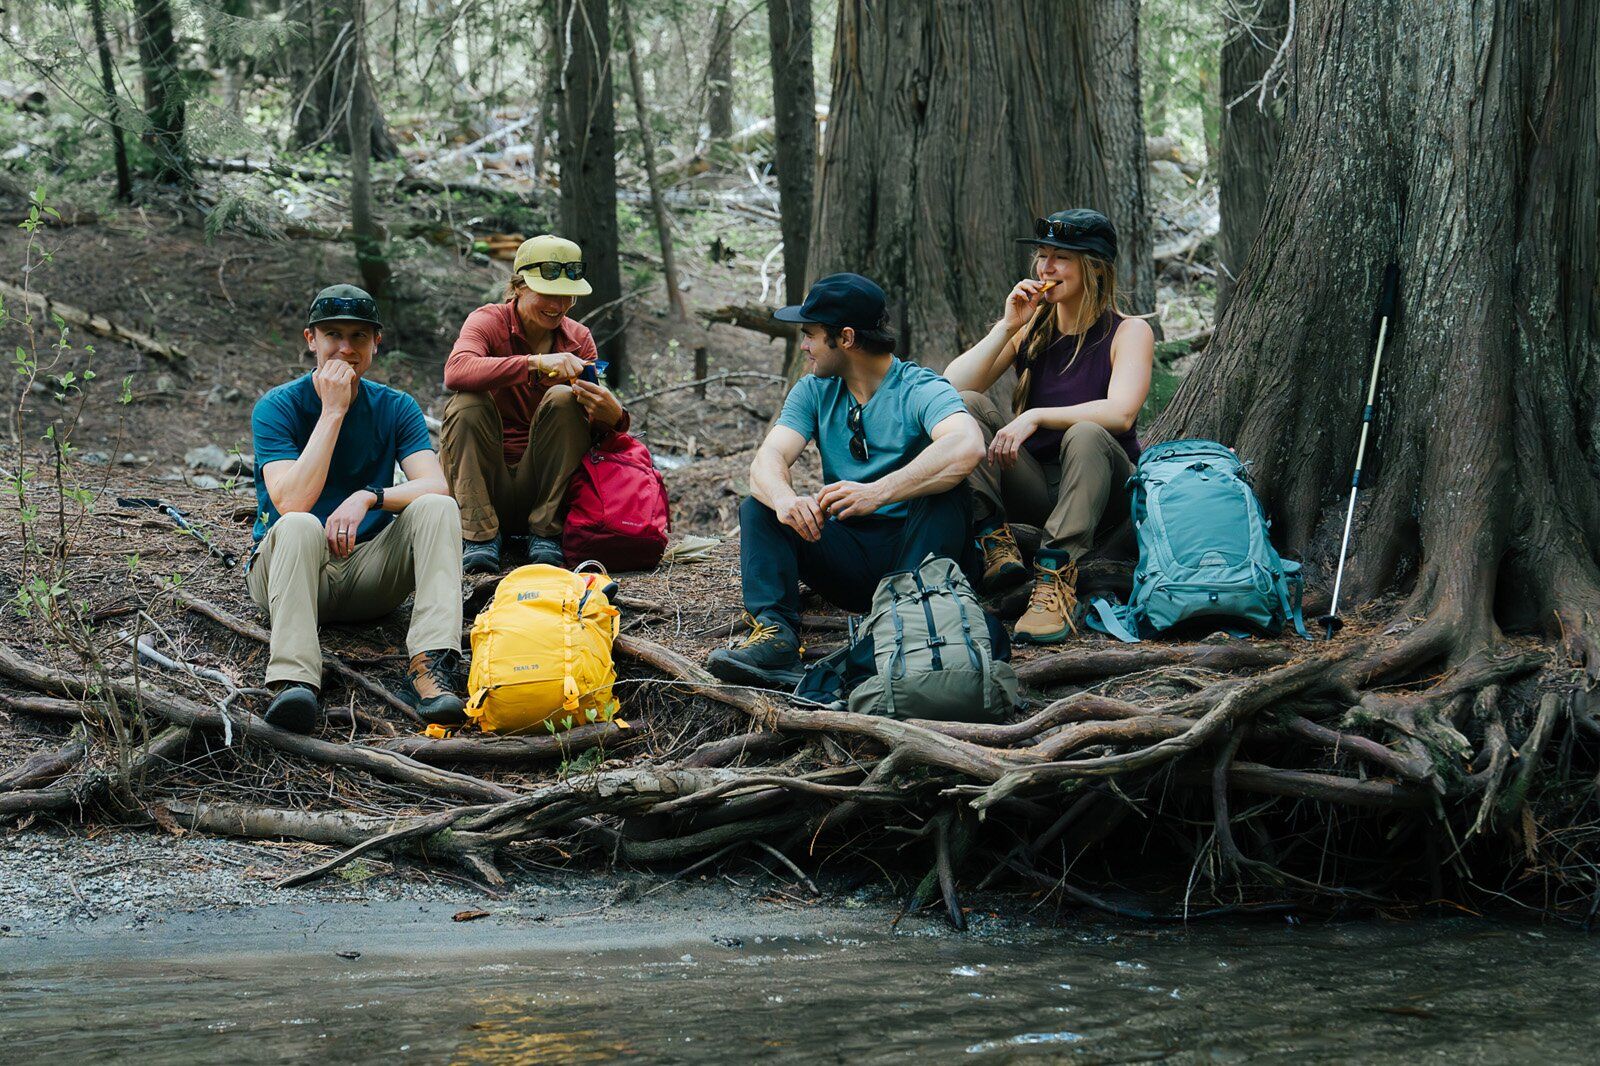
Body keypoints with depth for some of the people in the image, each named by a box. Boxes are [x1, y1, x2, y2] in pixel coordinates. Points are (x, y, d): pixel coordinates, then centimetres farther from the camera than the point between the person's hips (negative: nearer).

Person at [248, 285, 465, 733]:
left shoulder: (396, 408, 4)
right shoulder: (277, 407, -6)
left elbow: (436, 487, -12)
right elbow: (292, 503, -22)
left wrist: (368, 496, -31)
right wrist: (332, 411, -20)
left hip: (368, 574, 3)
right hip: (287, 565, -3)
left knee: (436, 510, -21)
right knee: (298, 527, -35)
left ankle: (429, 666, -38)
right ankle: (294, 679, -53)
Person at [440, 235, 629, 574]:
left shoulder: (578, 338, 3)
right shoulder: (489, 321, -5)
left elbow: (594, 431, -7)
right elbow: (455, 371, -30)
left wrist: (613, 416, -33)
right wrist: (536, 362, -40)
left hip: (542, 486, 2)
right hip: (488, 481, -2)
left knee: (564, 398, -21)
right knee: (468, 403, -26)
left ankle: (546, 533, -17)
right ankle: (479, 537, -25)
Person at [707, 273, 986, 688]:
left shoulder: (921, 390, -10)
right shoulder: (814, 392, 8)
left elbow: (967, 447, -32)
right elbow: (769, 459, -8)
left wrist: (877, 492, -43)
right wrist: (785, 499, -34)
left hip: (909, 545, -5)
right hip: (848, 557, 5)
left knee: (945, 494, -30)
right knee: (758, 509, -13)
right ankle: (775, 634, -33)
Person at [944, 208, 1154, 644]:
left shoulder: (1128, 332, -2)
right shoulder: (1032, 328, 9)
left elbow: (1121, 412, -22)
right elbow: (951, 387, -2)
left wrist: (1035, 417, -29)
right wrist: (1007, 327, -10)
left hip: (1101, 491, -4)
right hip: (1035, 487, 4)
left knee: (1086, 435, -36)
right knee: (968, 406, -16)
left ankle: (1056, 581, -45)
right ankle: (995, 543, -30)